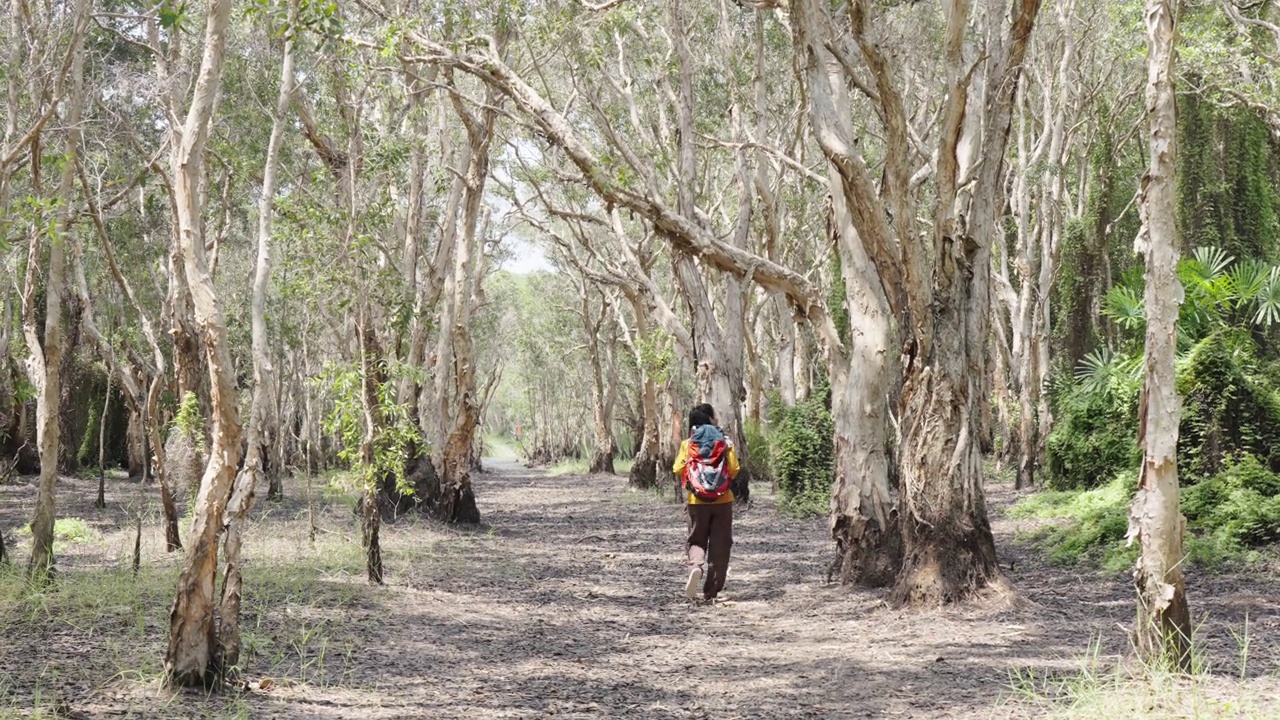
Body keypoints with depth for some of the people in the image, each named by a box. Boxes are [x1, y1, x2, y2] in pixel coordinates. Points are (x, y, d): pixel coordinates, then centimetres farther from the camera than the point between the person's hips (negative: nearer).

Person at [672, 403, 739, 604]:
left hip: (697, 501, 1)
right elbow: (733, 471, -8)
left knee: (696, 540, 13)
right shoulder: (724, 442, -3)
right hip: (722, 501, 0)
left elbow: (678, 470, -7)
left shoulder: (688, 444, -2)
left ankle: (696, 566, -20)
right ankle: (711, 593, 6)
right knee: (719, 546, 7)